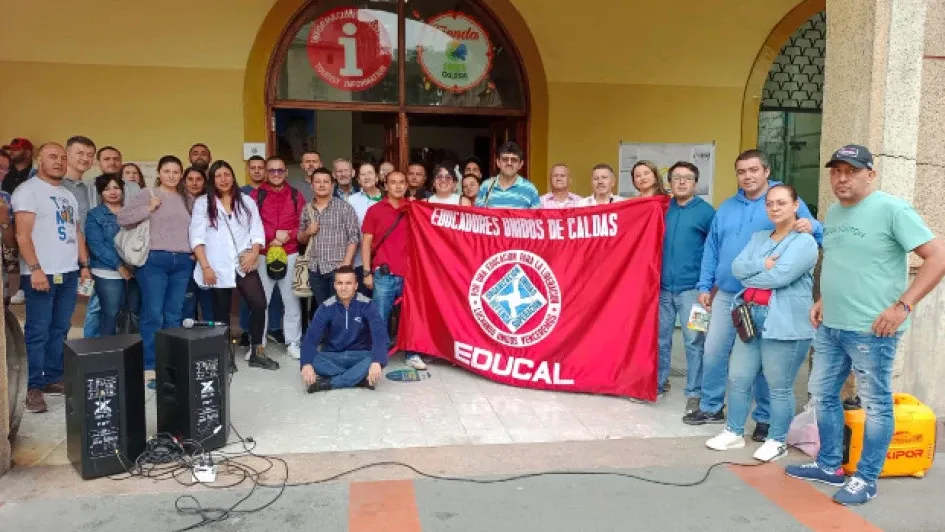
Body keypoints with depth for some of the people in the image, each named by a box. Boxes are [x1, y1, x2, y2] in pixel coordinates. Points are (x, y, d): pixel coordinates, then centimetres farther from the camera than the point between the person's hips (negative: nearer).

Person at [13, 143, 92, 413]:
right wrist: (35, 269, -20)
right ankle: (33, 387, 1)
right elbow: (23, 234, -13)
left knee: (60, 330, 10)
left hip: (69, 273, 7)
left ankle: (53, 379, 18)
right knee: (37, 332, -5)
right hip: (42, 273, -7)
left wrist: (84, 264, 14)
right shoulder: (28, 190, -5)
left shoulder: (68, 195, 19)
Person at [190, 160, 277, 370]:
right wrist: (205, 266, -11)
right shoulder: (202, 203, 4)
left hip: (244, 265, 2)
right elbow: (196, 237, -2)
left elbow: (257, 231, 7)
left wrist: (254, 252, -11)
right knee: (222, 311, 6)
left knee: (259, 304, -9)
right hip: (218, 266, -2)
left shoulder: (247, 201, 12)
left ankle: (257, 353, 3)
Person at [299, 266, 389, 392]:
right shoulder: (327, 307, -6)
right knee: (313, 360, -31)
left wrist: (376, 362, -41)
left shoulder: (367, 305, -10)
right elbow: (311, 336, -16)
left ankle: (328, 382, -29)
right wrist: (307, 364, -35)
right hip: (332, 357, 1)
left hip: (360, 355, -1)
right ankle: (360, 378, -27)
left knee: (378, 358, -33)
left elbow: (380, 334, -23)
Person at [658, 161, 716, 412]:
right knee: (660, 338, 13)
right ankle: (658, 382, 27)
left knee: (694, 341, 0)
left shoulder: (706, 211, -3)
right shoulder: (662, 209, 8)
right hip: (663, 286, 4)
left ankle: (695, 393, 9)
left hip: (691, 288, -4)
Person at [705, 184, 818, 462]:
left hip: (784, 324, -7)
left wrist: (749, 276, -4)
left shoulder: (805, 242, -7)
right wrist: (763, 265, -14)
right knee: (738, 379, 11)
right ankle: (734, 432, 25)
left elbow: (779, 277, -19)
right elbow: (736, 267, 3)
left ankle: (778, 441, 18)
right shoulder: (758, 238, 15)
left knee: (779, 387, 4)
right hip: (751, 318, 7)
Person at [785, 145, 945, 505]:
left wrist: (903, 306, -19)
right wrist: (823, 300, 13)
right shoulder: (833, 212, 11)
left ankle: (866, 479, 19)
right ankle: (829, 466, 32)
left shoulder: (891, 209, -13)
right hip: (829, 327, 8)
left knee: (876, 405, 7)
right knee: (823, 396, 16)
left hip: (871, 330, -8)